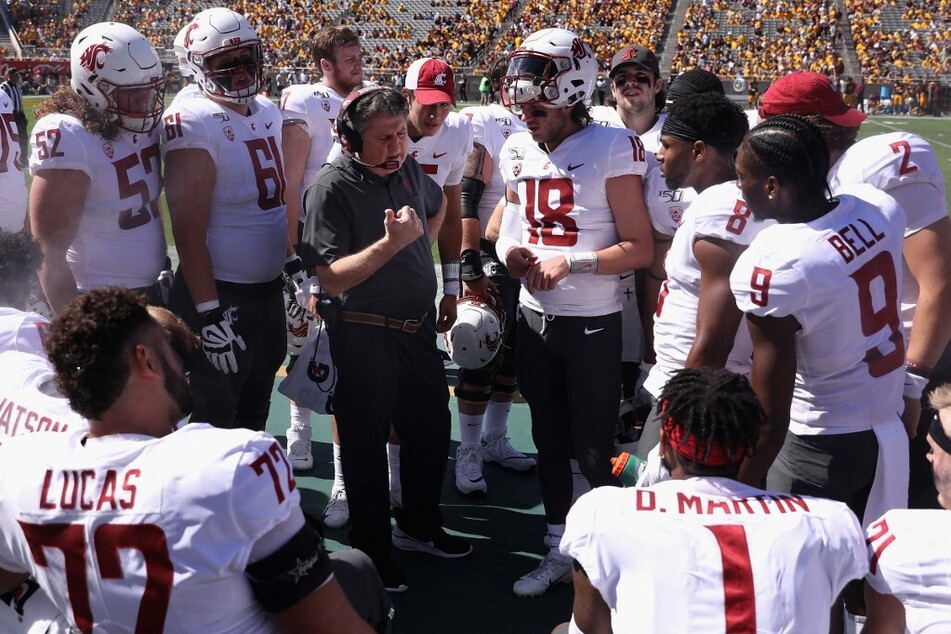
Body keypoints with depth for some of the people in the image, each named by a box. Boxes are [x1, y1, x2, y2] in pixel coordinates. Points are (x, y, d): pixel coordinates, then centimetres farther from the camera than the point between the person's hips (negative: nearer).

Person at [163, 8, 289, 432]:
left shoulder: (268, 112, 7)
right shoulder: (194, 123, -18)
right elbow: (188, 231, -21)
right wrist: (209, 312, -22)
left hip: (269, 289, 8)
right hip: (220, 293, -8)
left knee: (254, 412, 20)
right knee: (215, 421, 5)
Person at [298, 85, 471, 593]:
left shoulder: (408, 169, 2)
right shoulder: (332, 188, -20)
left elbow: (437, 205, 27)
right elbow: (331, 279, -25)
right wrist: (391, 243, -32)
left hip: (419, 327, 7)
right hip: (365, 336, -7)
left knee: (431, 430, 19)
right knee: (366, 445, 7)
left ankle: (419, 526, 41)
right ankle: (372, 551, 24)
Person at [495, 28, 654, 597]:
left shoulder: (611, 151, -16)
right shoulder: (519, 153, 4)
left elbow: (640, 249, -15)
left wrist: (570, 262, -23)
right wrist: (512, 251, -4)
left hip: (592, 326, -6)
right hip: (534, 321, 7)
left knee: (594, 453, 2)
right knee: (550, 443, 18)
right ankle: (559, 553, 33)